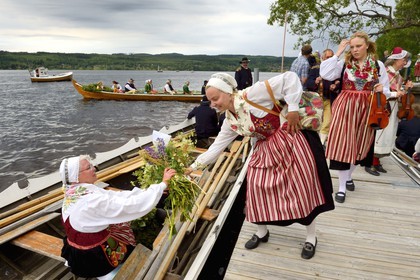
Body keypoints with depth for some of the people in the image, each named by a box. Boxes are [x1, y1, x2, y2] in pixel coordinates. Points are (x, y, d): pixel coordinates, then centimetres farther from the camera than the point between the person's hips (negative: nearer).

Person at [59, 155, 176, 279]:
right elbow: (132, 205, -36)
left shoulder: (75, 193, -7)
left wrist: (146, 190, -8)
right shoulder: (92, 201, -35)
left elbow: (113, 196, -5)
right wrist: (163, 184, -29)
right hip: (92, 259, -7)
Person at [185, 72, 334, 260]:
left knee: (301, 189, 3)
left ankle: (311, 236, 26)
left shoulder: (252, 95, -22)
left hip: (289, 142, -6)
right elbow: (217, 146, 6)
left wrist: (293, 108, -23)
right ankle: (262, 232, 29)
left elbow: (289, 78, -23)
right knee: (257, 186, 4)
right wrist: (194, 166, 6)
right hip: (265, 150, 7)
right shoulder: (229, 121, 0)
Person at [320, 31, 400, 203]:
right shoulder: (344, 63, 0)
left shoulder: (378, 65, 5)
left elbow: (386, 91, 11)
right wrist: (338, 53, -12)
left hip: (366, 109, 3)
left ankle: (348, 176, 35)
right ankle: (341, 187, 3)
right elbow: (325, 74, -16)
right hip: (345, 107, -2)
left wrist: (382, 89, -13)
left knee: (359, 146, 12)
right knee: (343, 145, -6)